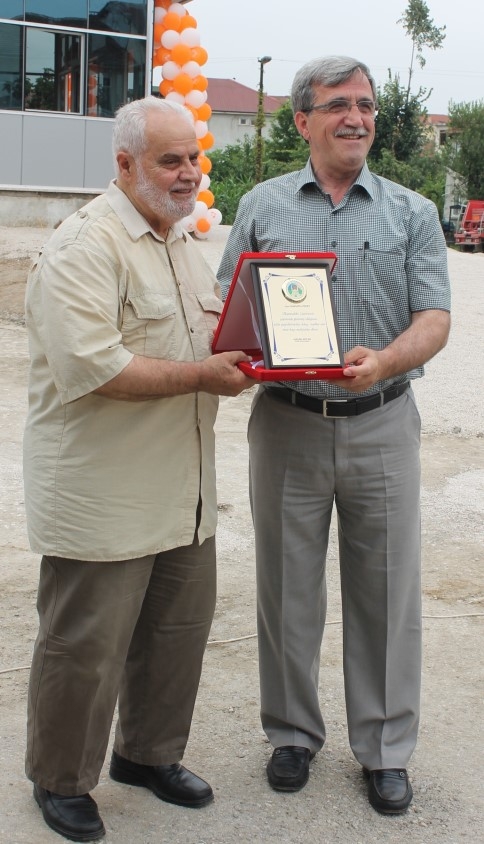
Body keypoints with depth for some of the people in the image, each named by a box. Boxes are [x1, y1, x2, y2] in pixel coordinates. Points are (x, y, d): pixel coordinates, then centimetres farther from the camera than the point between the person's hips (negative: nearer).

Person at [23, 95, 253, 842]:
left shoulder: (182, 242, 14)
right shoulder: (86, 247, -16)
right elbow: (92, 367, -26)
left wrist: (243, 348, 1)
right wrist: (201, 376, -22)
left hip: (181, 490, 9)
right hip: (100, 495, -8)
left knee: (178, 629, 17)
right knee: (85, 646, 5)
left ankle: (149, 753, 38)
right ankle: (59, 781, 25)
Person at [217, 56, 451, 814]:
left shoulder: (412, 213, 5)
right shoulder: (263, 207, 7)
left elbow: (434, 320, -4)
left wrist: (384, 361, -24)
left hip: (382, 426, 0)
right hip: (287, 424, 1)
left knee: (386, 591, 6)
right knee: (288, 587, 10)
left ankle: (385, 747, 22)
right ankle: (293, 732, 28)